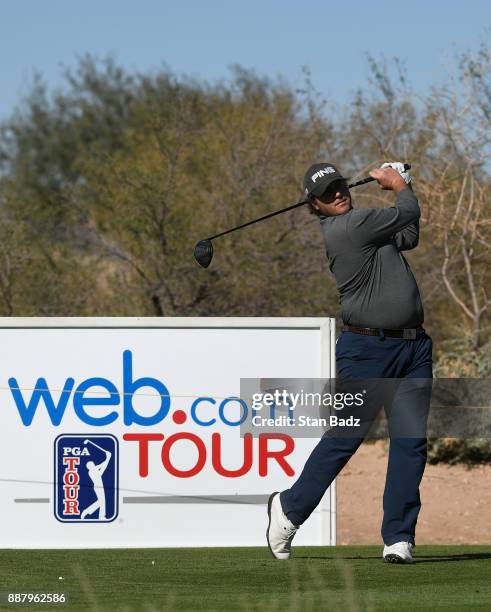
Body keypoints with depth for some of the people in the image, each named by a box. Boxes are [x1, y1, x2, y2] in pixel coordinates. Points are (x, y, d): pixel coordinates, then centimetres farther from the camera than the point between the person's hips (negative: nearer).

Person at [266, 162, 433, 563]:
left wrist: (399, 183, 23)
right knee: (344, 437, -4)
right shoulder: (344, 228, -12)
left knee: (411, 441, -2)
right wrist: (400, 187, 17)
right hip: (367, 347, -8)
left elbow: (408, 236, 29)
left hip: (413, 348, 8)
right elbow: (407, 214, -3)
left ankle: (399, 539, -2)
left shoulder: (362, 225, 17)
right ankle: (290, 508, 16)